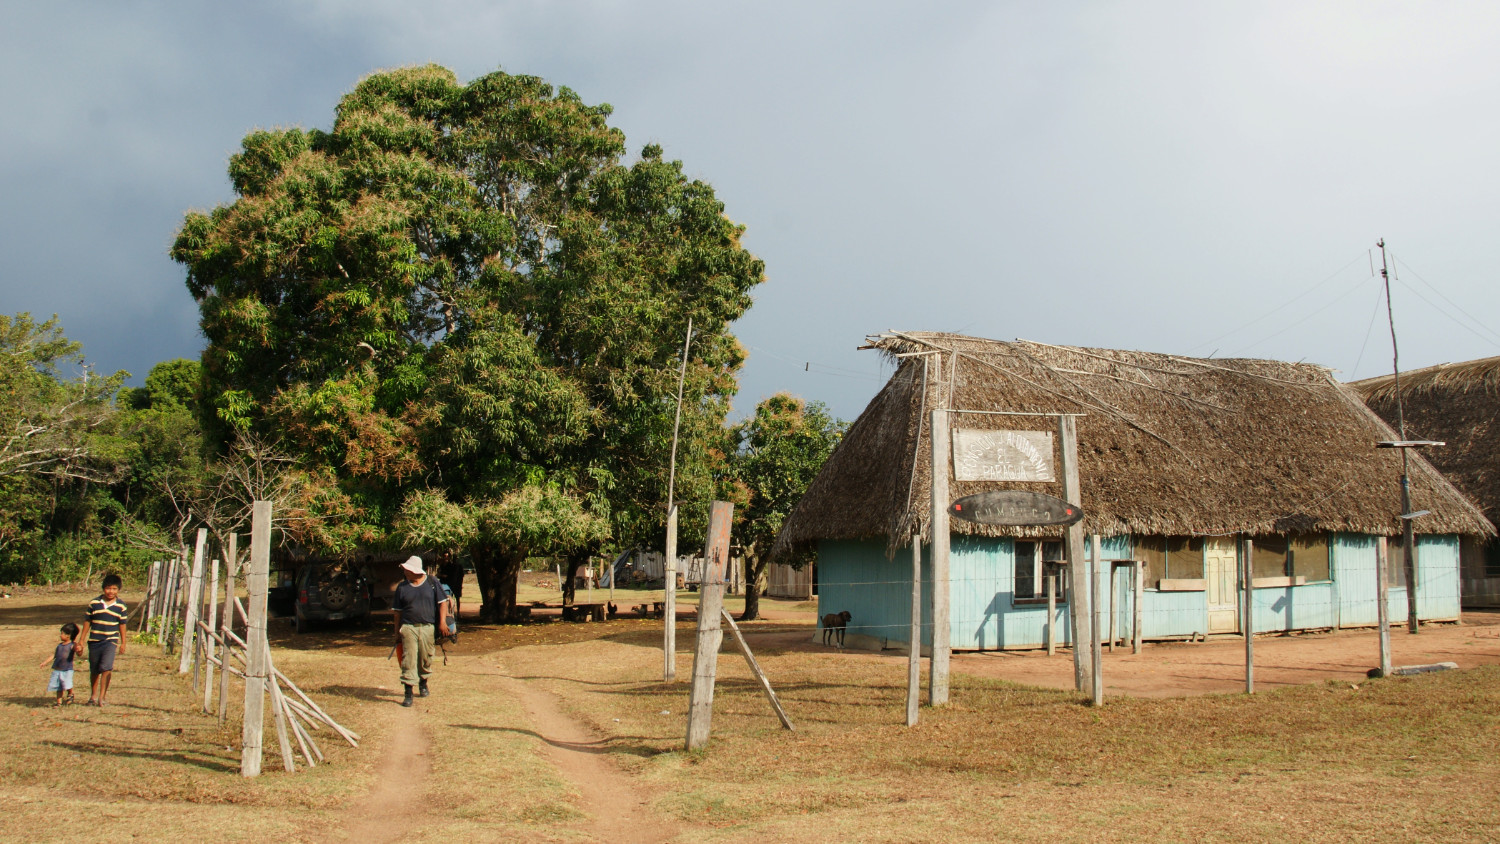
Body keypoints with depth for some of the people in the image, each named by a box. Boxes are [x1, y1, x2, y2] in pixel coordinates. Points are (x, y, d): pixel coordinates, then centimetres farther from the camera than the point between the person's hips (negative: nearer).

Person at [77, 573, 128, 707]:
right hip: (94, 641, 2)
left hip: (110, 641, -2)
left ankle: (102, 697, -12)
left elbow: (122, 625, 8)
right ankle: (93, 696, 29)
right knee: (94, 670, 12)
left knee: (107, 667, -19)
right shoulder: (94, 603, 1)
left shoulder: (120, 606, 1)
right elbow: (87, 623, 8)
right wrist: (81, 642, 8)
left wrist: (123, 643, 8)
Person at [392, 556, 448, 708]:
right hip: (408, 627, 0)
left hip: (428, 627, 0)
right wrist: (397, 632, 9)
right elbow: (398, 611, 11)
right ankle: (408, 693, -7)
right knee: (409, 659, -8)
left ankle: (423, 683, 34)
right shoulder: (402, 587, 7)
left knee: (426, 658, 9)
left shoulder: (432, 582, 3)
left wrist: (442, 621, -7)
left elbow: (442, 602, 3)